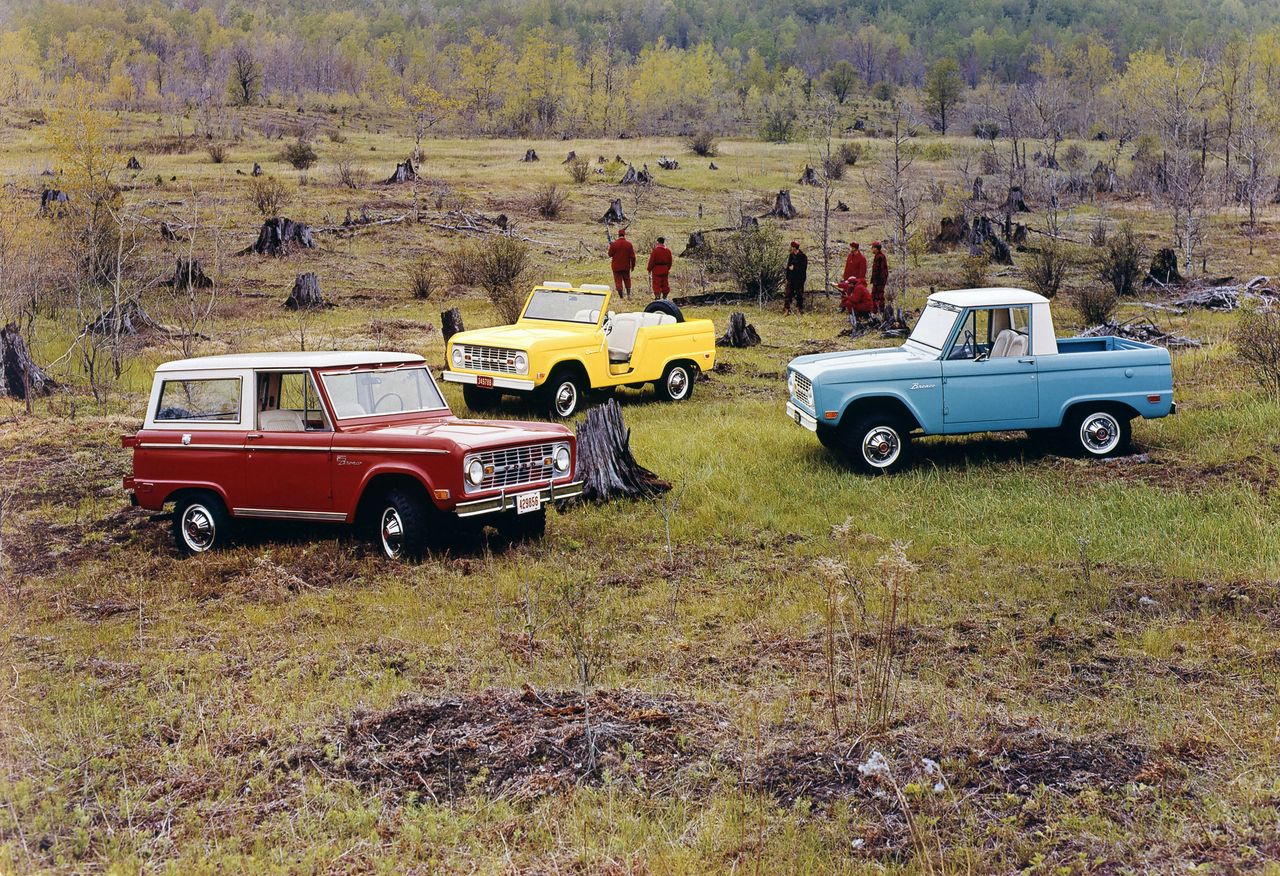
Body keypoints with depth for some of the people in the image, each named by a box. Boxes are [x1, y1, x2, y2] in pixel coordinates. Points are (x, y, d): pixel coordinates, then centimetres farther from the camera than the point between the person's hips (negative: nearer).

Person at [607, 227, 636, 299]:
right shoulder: (629, 244, -6)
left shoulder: (614, 244, -10)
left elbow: (610, 254, 0)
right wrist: (633, 265, 8)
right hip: (626, 266, 2)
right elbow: (632, 256, -3)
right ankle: (628, 294, 19)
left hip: (616, 267, -2)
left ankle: (621, 296, -2)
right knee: (627, 280, 19)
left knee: (618, 281, 2)